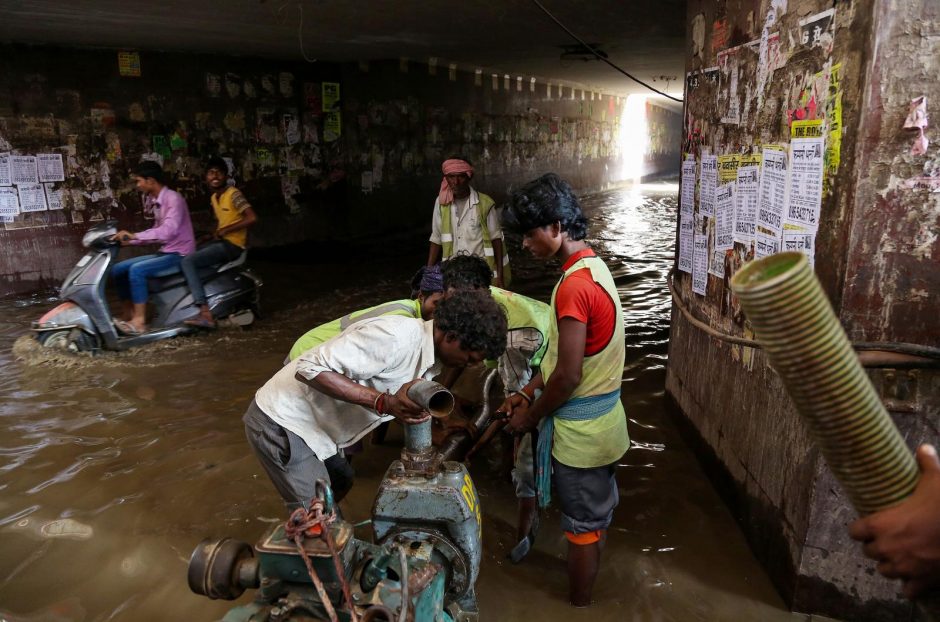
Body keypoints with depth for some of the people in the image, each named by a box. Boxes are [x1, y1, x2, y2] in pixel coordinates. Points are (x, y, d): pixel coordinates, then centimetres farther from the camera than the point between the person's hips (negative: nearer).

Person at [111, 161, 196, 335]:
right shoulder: (156, 202, 15)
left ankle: (139, 321, -22)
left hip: (179, 255, -9)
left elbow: (169, 230, -31)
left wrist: (135, 235, -33)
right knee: (118, 269, 3)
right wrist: (130, 241, 10)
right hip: (165, 252, 10)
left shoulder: (173, 198, -15)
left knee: (137, 270, -28)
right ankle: (127, 315, 6)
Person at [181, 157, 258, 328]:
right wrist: (214, 233, 4)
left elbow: (252, 218, -24)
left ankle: (205, 314, -28)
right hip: (220, 242, 10)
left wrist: (224, 231, -20)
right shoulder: (214, 198, 15)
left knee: (187, 262, -21)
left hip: (232, 245, -10)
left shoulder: (233, 194, -12)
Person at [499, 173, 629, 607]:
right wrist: (528, 391, 8)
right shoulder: (593, 267, 4)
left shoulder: (575, 285, -27)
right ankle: (586, 587, 45)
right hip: (601, 420, 9)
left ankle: (578, 605, 30)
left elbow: (568, 376, -25)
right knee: (595, 514, 25)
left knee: (582, 523, 10)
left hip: (580, 430, -9)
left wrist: (530, 417, -10)